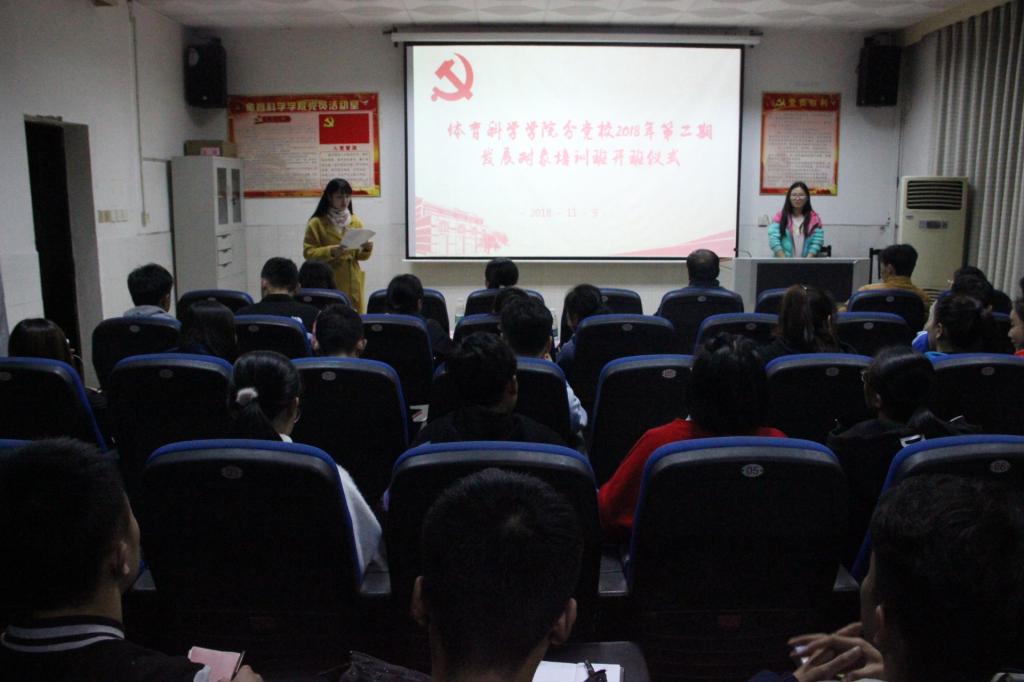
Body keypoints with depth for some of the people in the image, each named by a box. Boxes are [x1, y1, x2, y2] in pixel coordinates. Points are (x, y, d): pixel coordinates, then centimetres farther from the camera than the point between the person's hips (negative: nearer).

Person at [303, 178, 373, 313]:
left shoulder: (356, 222, 10)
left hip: (352, 284, 4)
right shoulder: (316, 223, -3)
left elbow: (359, 255, 13)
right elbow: (308, 253, -7)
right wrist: (331, 251, -22)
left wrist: (366, 249, -9)